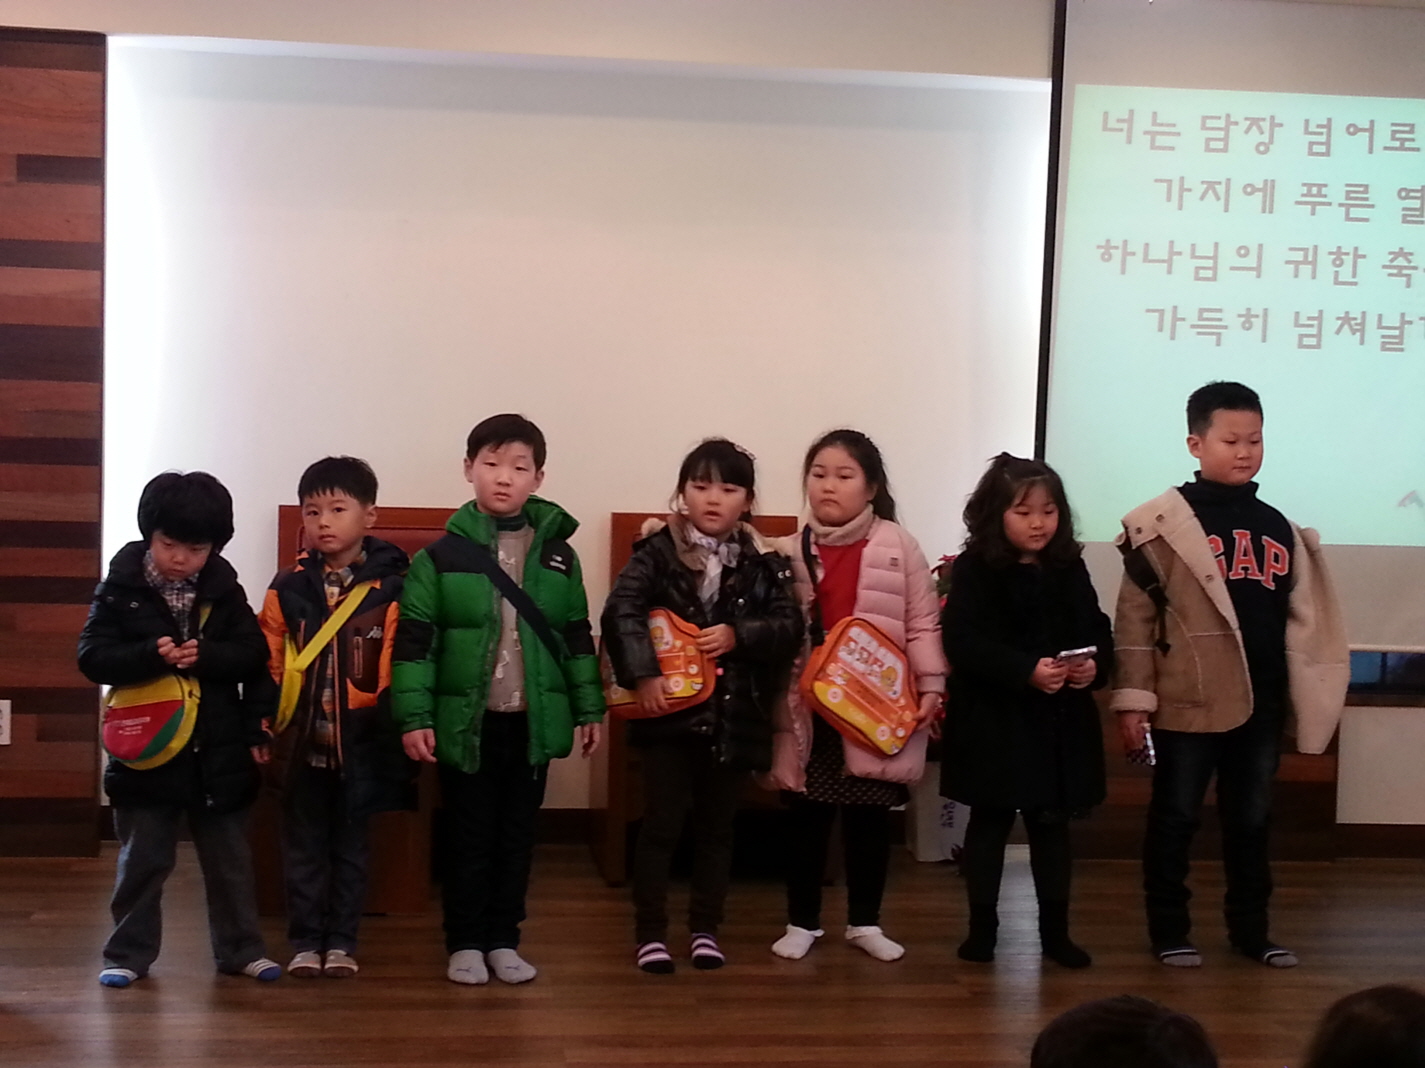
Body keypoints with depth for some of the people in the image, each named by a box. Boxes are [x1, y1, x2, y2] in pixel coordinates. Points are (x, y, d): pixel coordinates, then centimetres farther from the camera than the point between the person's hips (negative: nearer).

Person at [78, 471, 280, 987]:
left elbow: (254, 654, -4)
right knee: (142, 860, 8)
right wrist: (151, 656, -26)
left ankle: (240, 949, 23)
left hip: (218, 750, 2)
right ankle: (128, 953, 19)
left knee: (230, 858, 11)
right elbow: (93, 657, -11)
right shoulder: (120, 588, -5)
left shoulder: (224, 590, 1)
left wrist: (205, 656, -22)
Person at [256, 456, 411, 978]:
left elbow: (397, 665, -8)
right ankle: (305, 940, 19)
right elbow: (270, 662, 3)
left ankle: (341, 940, 21)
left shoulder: (389, 587, -6)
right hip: (301, 738, 2)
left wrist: (395, 725, -14)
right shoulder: (288, 587, 1)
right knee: (304, 844, 10)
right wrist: (265, 722, -1)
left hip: (361, 740, -1)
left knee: (351, 844, 10)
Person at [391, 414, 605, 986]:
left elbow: (578, 637, 9)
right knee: (469, 834, 6)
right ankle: (465, 942, 18)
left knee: (517, 833, 11)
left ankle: (503, 939, 23)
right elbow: (414, 640, -6)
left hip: (532, 719, 3)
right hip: (465, 719, -2)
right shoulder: (443, 555, -5)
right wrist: (414, 716, -11)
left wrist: (589, 707, 8)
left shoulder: (558, 556, 4)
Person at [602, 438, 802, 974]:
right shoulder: (657, 551, -5)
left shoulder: (764, 562, 2)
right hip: (670, 710, -2)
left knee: (717, 826, 13)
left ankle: (705, 927, 25)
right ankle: (650, 931, 13)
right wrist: (642, 674, -24)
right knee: (661, 823, 2)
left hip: (734, 714, 3)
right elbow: (620, 613, -14)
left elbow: (790, 625, -3)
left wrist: (738, 635, -18)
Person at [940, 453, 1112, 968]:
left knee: (1053, 825, 11)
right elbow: (964, 643, -17)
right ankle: (982, 928, 17)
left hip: (1060, 722, 4)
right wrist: (1027, 671, -26)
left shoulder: (1070, 569, 7)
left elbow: (1098, 631, 7)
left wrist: (1095, 665, -15)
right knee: (989, 824, 6)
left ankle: (1055, 930, 21)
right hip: (993, 721, -4)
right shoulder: (973, 571, -8)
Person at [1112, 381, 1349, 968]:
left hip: (1262, 703, 5)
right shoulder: (1164, 523, -7)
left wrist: (1317, 698, 13)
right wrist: (1134, 698, -10)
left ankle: (1251, 928, 27)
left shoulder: (1277, 527, 10)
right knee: (1176, 818, 6)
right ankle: (1169, 931, 18)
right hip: (1189, 701, -5)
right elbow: (1135, 617, -7)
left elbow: (1304, 621, 15)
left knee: (1251, 819, 15)